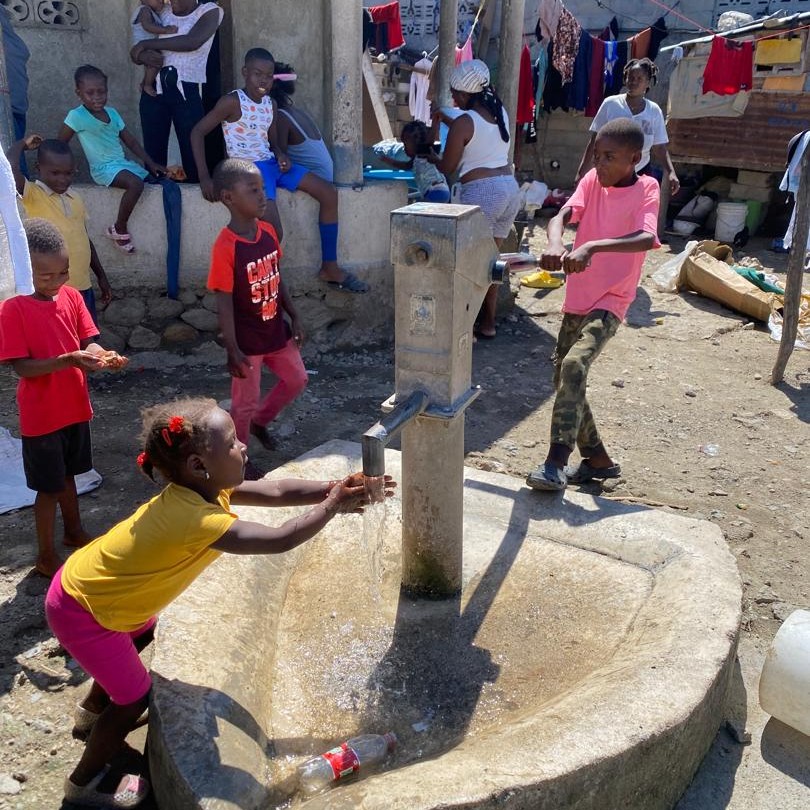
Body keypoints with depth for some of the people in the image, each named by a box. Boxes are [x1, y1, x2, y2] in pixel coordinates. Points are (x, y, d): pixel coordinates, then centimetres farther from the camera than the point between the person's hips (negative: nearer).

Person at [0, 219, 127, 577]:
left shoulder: (72, 297, -3)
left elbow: (88, 342, -1)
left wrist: (103, 356, -24)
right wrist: (69, 360, -33)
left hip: (75, 407, 5)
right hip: (41, 416, -5)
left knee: (68, 474, 24)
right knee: (49, 487, 7)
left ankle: (74, 531, 44)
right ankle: (46, 555, 25)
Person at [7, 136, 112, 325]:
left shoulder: (74, 198, 11)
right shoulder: (32, 195, -7)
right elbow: (9, 169, -27)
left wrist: (101, 276, 19)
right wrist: (23, 144, -8)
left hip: (82, 286, 6)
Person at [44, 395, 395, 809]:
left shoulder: (200, 488, -9)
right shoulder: (194, 518, -36)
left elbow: (275, 491, -7)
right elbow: (280, 539, -37)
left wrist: (335, 488, -17)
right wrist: (333, 505, -26)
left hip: (90, 584, 9)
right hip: (80, 611, -9)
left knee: (144, 635, 32)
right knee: (136, 697, 5)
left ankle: (94, 708, 57)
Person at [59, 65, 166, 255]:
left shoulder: (112, 113, 10)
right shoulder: (76, 116, -10)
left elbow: (130, 140, 13)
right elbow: (60, 144, -4)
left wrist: (150, 163, 7)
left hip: (124, 163, 8)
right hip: (104, 168, -8)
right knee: (135, 184, -32)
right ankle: (119, 229, -14)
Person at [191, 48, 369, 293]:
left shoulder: (271, 105, 12)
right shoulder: (232, 102, -9)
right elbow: (197, 132, -11)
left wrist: (281, 155, -2)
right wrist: (204, 178, -18)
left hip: (271, 163, 8)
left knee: (329, 194, -1)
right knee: (274, 232, -27)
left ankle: (329, 268, 3)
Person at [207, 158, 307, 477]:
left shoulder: (268, 231, -2)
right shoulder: (226, 247, -24)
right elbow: (224, 304, -20)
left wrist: (294, 318, 11)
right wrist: (232, 351, -20)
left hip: (276, 331, 7)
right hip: (247, 341, -7)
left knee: (297, 380, 21)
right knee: (245, 403, 8)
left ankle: (260, 421, 44)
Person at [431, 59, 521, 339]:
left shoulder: (464, 122, -9)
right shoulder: (500, 112, 12)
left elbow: (447, 167, -3)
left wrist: (430, 157, 17)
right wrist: (447, 119, 31)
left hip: (482, 191, -8)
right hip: (510, 188, 8)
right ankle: (488, 323, 22)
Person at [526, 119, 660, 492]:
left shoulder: (646, 189, -10)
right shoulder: (592, 180, 4)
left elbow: (647, 238, -29)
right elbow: (562, 215, -12)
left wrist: (592, 246, -44)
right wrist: (555, 243, -36)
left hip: (610, 302, -7)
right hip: (578, 298, 7)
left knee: (574, 365, -28)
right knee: (564, 375, 10)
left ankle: (556, 461, -25)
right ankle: (597, 458, 26)